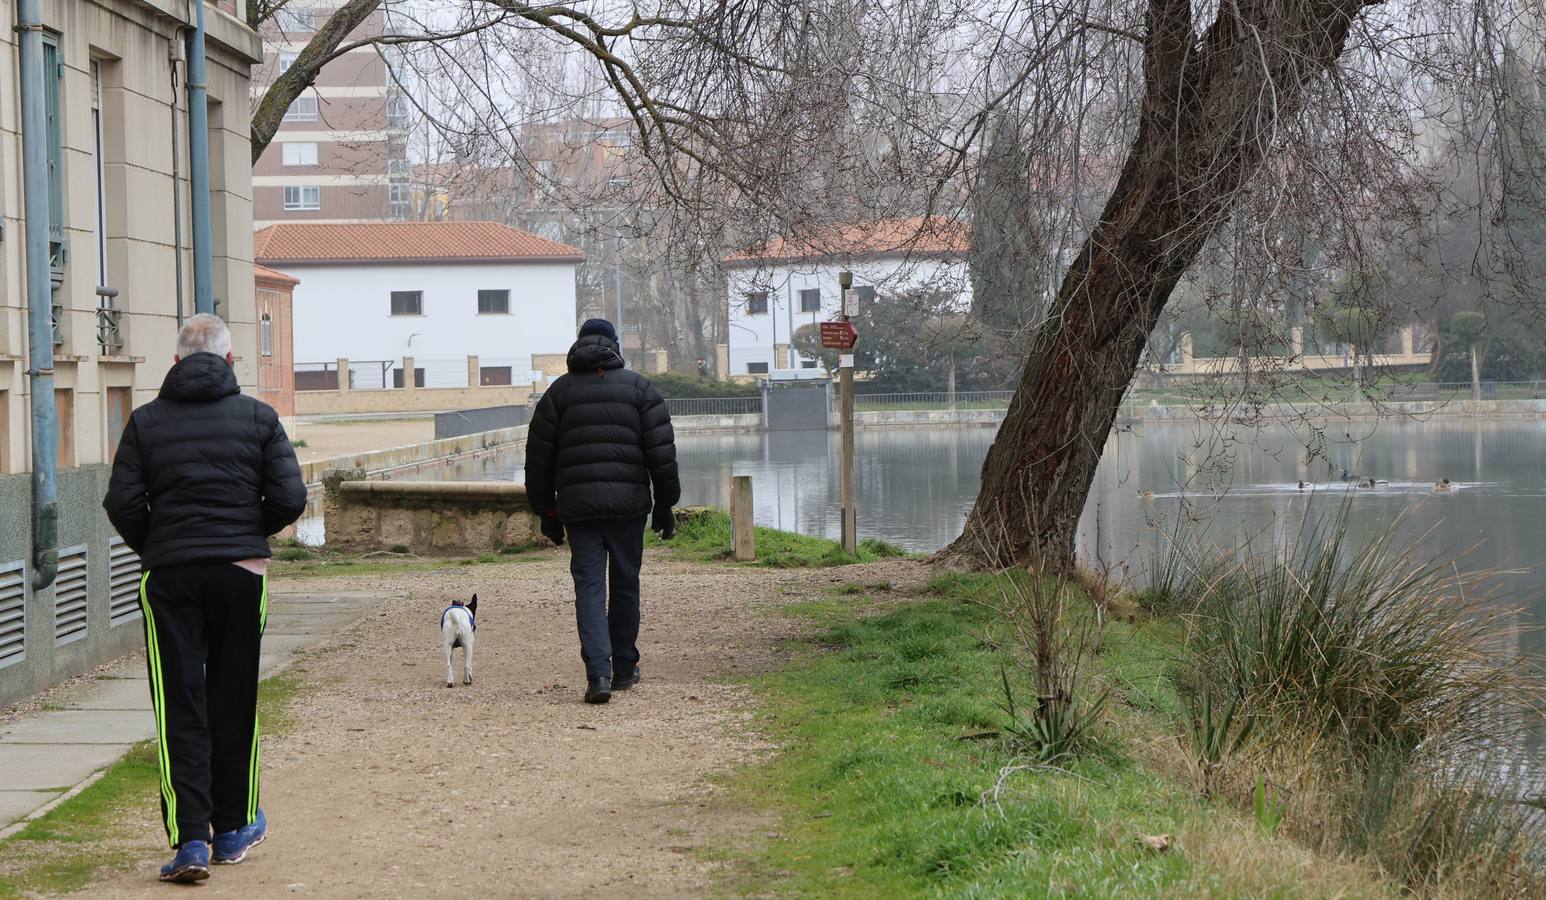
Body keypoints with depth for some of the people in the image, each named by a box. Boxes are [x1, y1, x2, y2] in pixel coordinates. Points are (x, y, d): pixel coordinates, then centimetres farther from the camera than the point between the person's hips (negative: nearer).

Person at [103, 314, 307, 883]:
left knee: (180, 708, 0)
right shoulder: (257, 418, 1)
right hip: (241, 573, 0)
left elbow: (122, 504, -4)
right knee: (234, 704, 12)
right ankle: (233, 828, 22)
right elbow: (289, 499, -5)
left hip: (169, 576, 0)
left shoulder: (146, 421, 2)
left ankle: (190, 839, -10)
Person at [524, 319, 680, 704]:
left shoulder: (559, 390, 8)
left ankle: (599, 672, -18)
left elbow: (538, 458, 8)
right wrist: (665, 505, 8)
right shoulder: (639, 387, 6)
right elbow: (662, 452, 1)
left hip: (577, 505, 0)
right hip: (629, 502, 0)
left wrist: (546, 512, 15)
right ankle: (624, 669, 21)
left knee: (589, 587, -2)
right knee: (626, 585, 13)